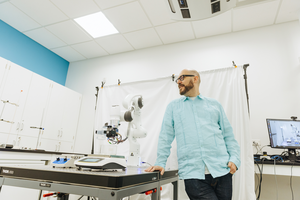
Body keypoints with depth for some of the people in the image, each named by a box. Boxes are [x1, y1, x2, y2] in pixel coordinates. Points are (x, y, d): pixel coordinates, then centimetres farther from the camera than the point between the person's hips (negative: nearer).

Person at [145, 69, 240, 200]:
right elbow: (165, 137, 8)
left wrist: (234, 159, -1)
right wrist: (160, 163, -1)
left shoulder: (215, 105, 14)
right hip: (193, 174, -1)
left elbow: (229, 136, 12)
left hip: (221, 170, 2)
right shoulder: (173, 107, 13)